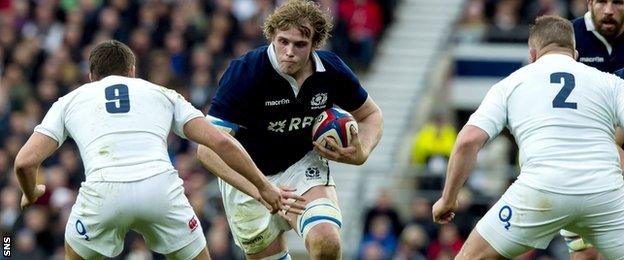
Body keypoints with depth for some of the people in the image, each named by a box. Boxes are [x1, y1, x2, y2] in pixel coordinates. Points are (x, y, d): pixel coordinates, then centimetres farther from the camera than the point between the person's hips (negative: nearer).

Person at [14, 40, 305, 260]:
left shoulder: (69, 101, 26)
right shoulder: (162, 94, 28)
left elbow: (25, 161, 15)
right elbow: (220, 142, 17)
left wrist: (31, 193, 36)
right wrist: (263, 186, 25)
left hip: (103, 190, 0)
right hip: (161, 187, 0)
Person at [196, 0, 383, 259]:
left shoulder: (332, 70, -14)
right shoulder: (245, 72, -26)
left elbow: (371, 114, 6)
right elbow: (209, 147, -32)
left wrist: (361, 154, -16)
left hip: (304, 165, 2)